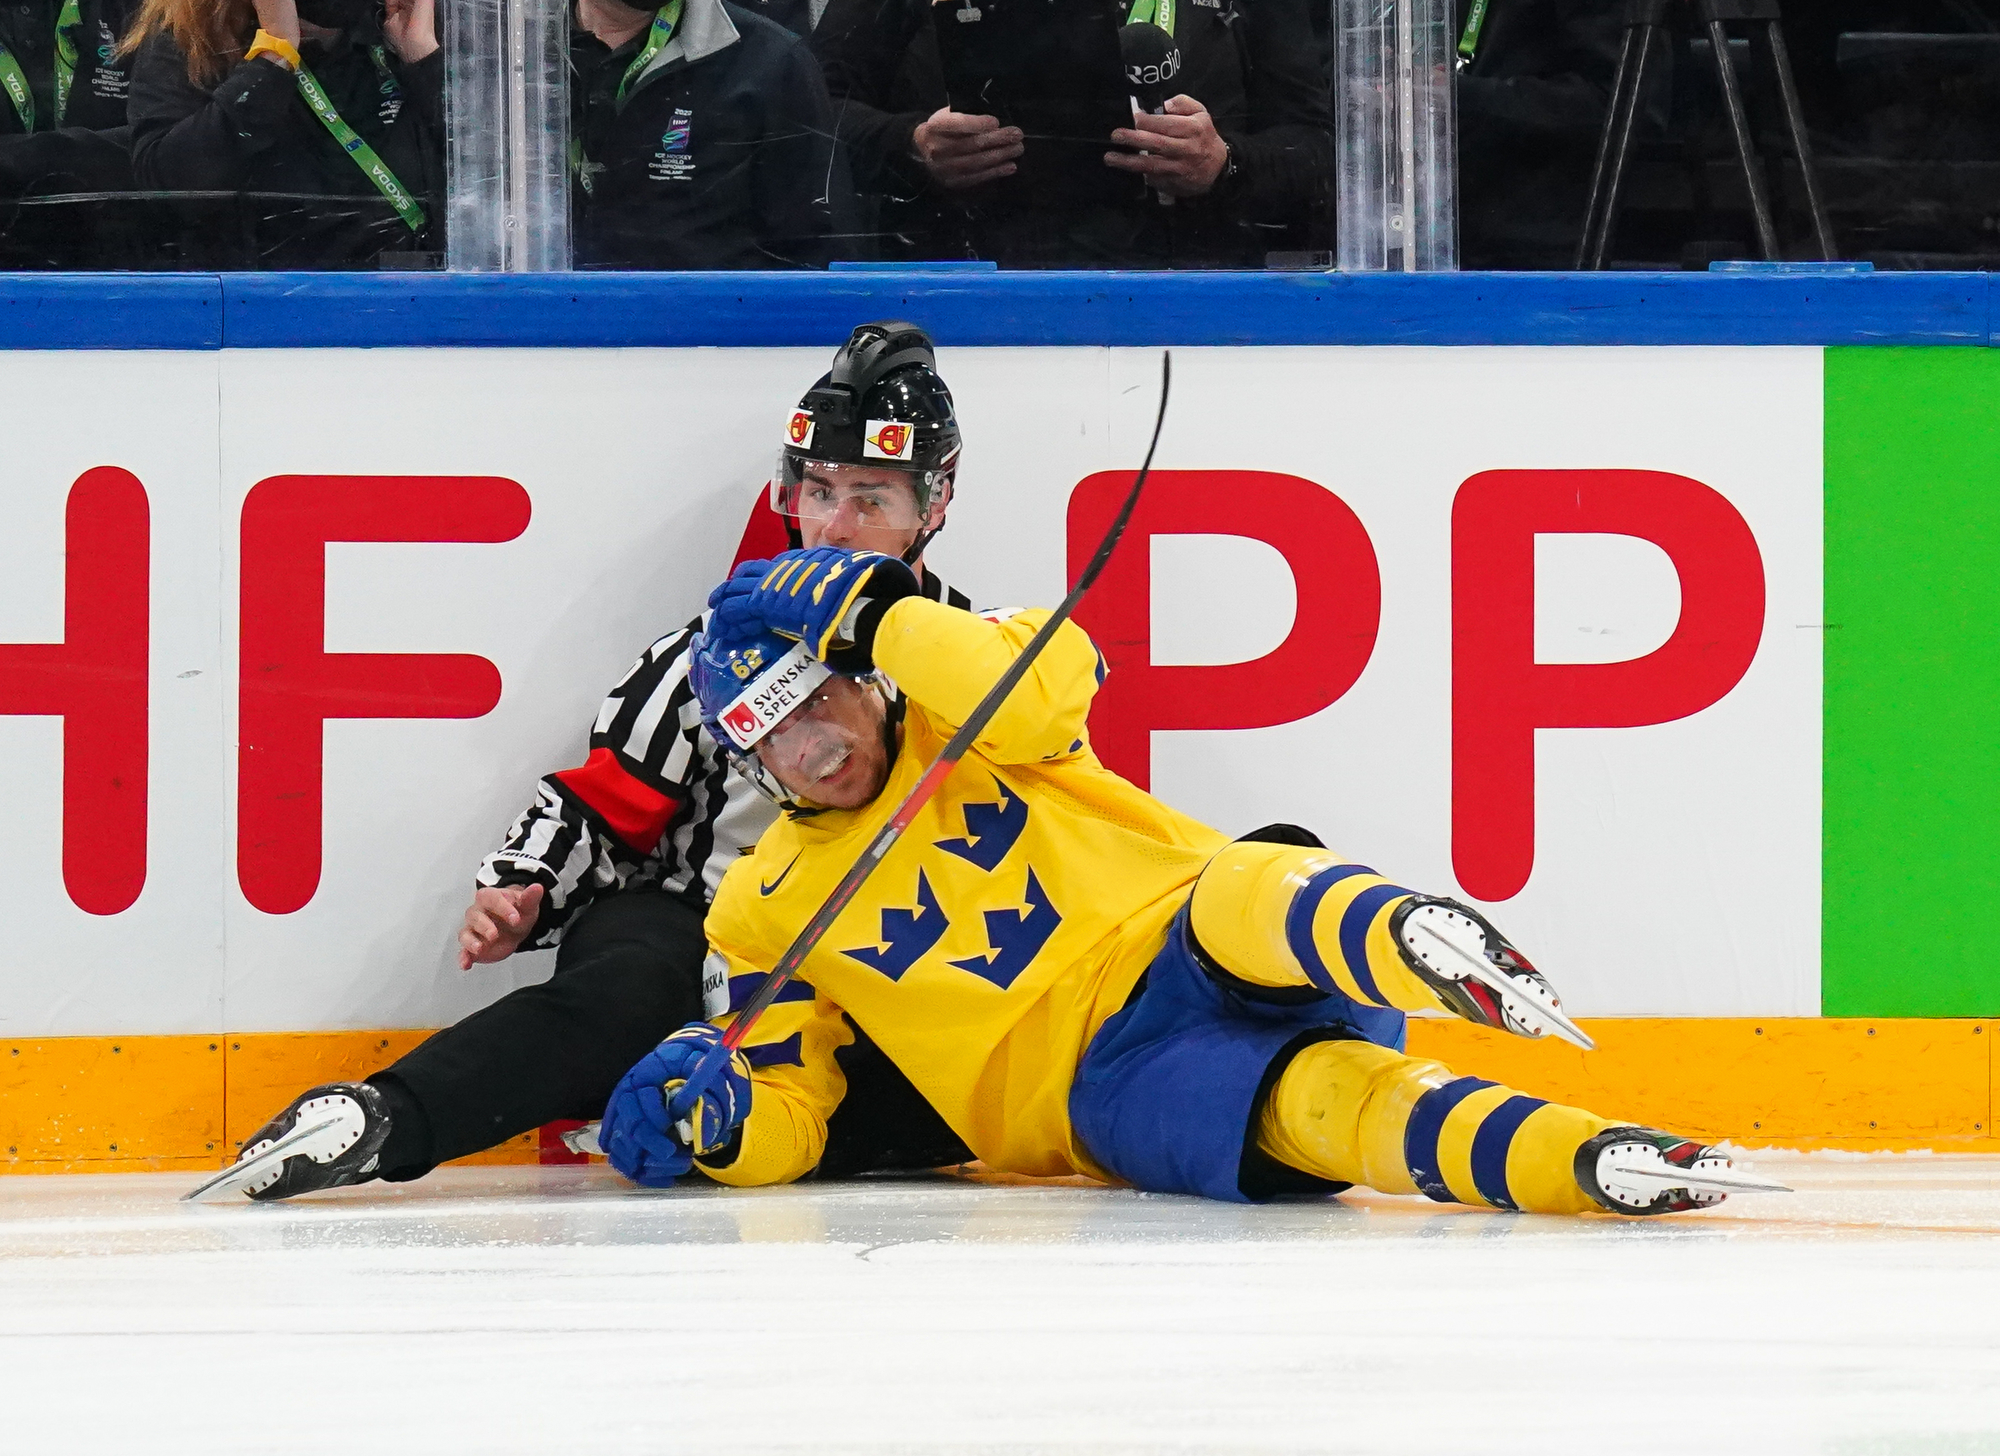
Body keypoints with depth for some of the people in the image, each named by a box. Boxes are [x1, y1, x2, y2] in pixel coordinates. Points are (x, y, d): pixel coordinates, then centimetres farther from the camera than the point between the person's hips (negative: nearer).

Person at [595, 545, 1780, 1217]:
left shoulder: (968, 733, 11)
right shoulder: (769, 913, 16)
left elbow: (1049, 681, -13)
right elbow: (784, 1121, 16)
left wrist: (889, 619, -18)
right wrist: (714, 1117, -7)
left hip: (1186, 956, 1)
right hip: (1096, 1088, -1)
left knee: (1244, 895, -39)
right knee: (1317, 1104, -36)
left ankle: (1426, 948, -71)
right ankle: (1584, 1163, -61)